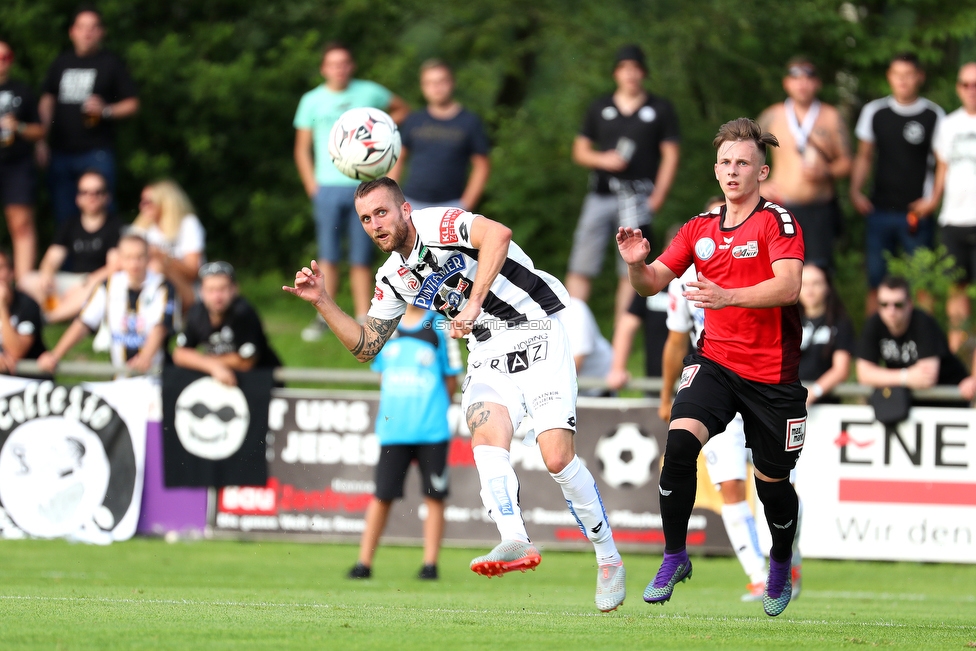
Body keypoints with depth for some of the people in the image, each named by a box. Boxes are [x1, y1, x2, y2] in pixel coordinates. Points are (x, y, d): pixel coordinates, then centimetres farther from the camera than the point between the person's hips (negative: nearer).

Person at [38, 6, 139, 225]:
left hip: (96, 152, -4)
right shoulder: (61, 64, 16)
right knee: (63, 215, 5)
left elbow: (132, 104, 3)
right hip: (61, 153, 4)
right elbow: (47, 100, 21)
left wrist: (105, 110, -15)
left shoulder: (111, 64, 5)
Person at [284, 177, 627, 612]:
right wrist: (322, 302, 5)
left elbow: (497, 235, -32)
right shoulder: (394, 278, 12)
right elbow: (365, 347, 17)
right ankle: (515, 541, -42)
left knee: (557, 457, -16)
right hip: (488, 357, 6)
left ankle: (609, 560, -1)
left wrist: (474, 303, -35)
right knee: (486, 435, -24)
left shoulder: (439, 225, -12)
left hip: (535, 336, -6)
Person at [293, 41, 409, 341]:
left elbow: (401, 110, 23)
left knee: (361, 260, 1)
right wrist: (312, 187, -1)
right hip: (329, 189, 0)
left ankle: (363, 319, 4)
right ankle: (323, 317, -3)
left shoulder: (370, 93, 7)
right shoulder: (312, 101, 6)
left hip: (364, 187, 0)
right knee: (328, 256, -6)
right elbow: (302, 149, 9)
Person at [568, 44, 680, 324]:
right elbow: (580, 150, 17)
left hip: (638, 198, -2)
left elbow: (670, 155, 6)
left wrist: (657, 196, -6)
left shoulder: (660, 109, 9)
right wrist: (602, 160, -5)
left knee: (631, 270, -5)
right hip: (600, 195, 2)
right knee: (581, 268, -4)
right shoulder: (600, 108, 15)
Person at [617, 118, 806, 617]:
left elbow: (788, 286, -23)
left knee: (772, 481, 9)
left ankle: (781, 567, 38)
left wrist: (728, 296, -37)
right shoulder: (700, 228, 7)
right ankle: (674, 558, -11)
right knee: (680, 441, -24)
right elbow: (653, 284, 10)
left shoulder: (777, 221, -9)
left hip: (771, 372, -3)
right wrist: (637, 264, -13)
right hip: (715, 361, 3)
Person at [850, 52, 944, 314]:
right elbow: (864, 156, 15)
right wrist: (855, 190, -1)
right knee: (876, 283, 4)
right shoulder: (875, 112, 8)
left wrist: (931, 200, -9)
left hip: (917, 213, -2)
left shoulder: (933, 115, 0)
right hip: (880, 211, 2)